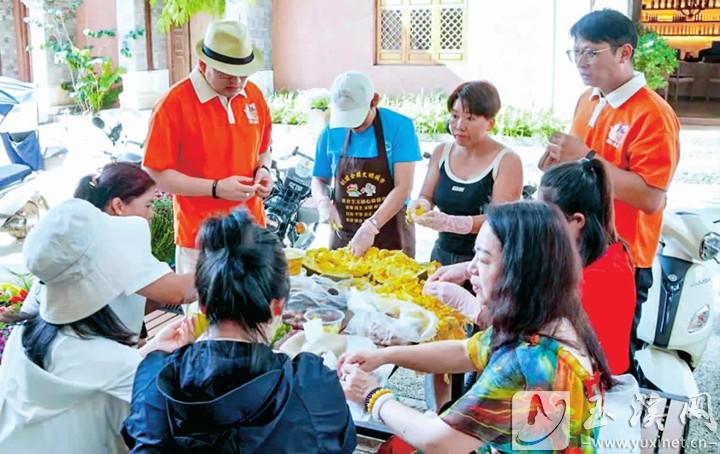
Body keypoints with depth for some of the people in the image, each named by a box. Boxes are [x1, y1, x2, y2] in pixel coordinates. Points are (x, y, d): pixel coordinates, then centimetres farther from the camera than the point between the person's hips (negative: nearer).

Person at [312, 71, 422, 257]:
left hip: (391, 236, -2)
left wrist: (371, 227, -24)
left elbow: (403, 187, -15)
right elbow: (319, 180, 11)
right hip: (343, 234, 3)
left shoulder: (399, 127, -10)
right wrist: (324, 203, -11)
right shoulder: (331, 132, -1)